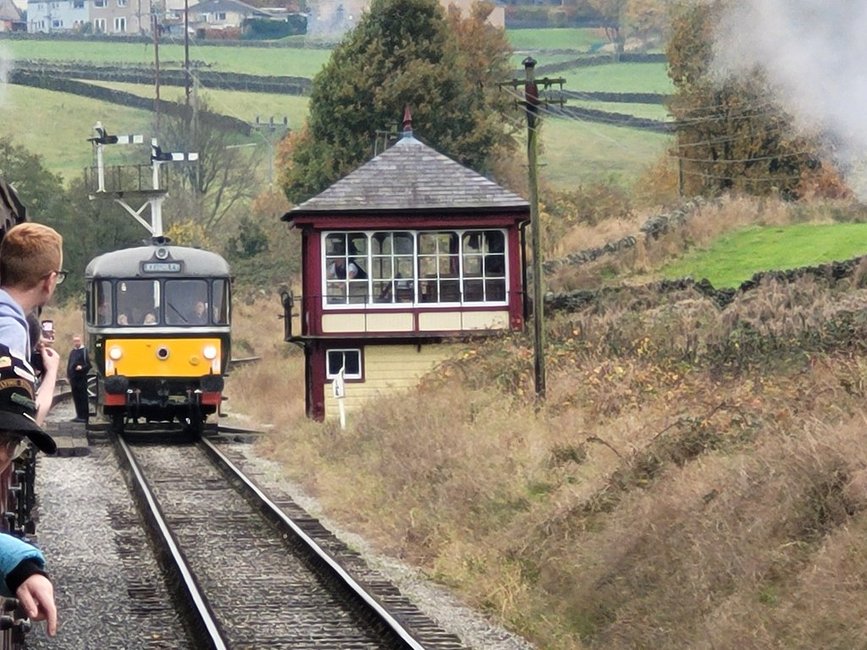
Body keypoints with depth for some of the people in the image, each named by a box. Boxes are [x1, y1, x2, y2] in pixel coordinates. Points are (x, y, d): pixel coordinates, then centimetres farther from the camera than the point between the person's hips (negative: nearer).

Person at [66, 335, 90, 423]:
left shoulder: (85, 351, -5)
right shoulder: (72, 352, 17)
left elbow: (89, 364, -8)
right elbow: (69, 365, 21)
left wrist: (82, 367, -25)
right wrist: (69, 376, 14)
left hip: (82, 378, -7)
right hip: (74, 378, 7)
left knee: (83, 398, -5)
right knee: (76, 398, 10)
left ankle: (84, 416, -2)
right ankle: (79, 415, 17)